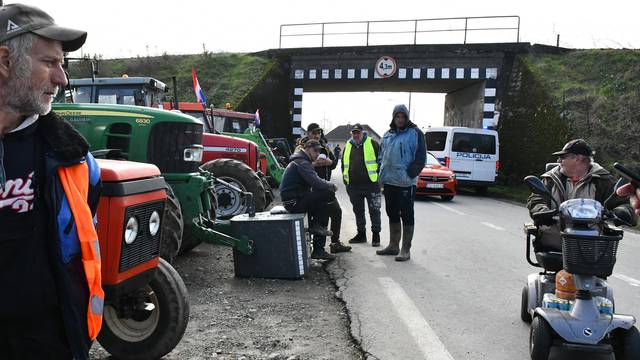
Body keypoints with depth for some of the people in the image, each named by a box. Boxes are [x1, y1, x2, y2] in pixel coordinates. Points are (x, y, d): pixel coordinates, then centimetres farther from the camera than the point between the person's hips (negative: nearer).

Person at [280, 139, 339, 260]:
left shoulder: (301, 161, 22)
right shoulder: (301, 163, -13)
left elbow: (316, 181, 20)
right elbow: (316, 183, -23)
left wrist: (328, 184, 3)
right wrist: (332, 186, -7)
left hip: (295, 200, 11)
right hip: (294, 202, -11)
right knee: (328, 194, -17)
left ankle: (318, 250, 15)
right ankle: (316, 225, 0)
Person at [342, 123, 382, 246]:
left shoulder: (372, 143, -1)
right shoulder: (348, 146, 14)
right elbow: (343, 164, 22)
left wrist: (378, 175, -6)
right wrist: (345, 178, 14)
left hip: (371, 183, -5)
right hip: (354, 185, 5)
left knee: (374, 210, 0)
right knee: (358, 211, 13)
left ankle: (376, 234, 9)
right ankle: (361, 234, 24)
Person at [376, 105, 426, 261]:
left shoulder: (415, 134, -5)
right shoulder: (388, 135, 14)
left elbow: (420, 158, -9)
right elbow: (381, 156, 20)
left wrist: (409, 175, -17)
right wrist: (382, 175, 10)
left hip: (405, 183, -7)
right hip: (389, 182, 7)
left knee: (406, 216, 0)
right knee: (392, 214, 16)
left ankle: (406, 250, 6)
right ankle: (393, 246, 28)